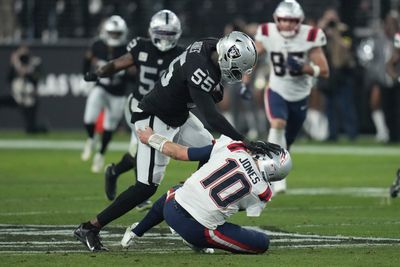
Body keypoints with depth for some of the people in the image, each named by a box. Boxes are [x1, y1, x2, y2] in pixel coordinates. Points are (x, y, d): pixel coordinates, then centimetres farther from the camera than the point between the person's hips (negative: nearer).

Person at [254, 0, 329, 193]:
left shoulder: (309, 37, -17)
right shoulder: (268, 34, -13)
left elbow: (324, 71, -15)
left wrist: (303, 67, -31)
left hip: (299, 97, 1)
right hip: (277, 92, -1)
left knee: (285, 144, 12)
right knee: (278, 125, -30)